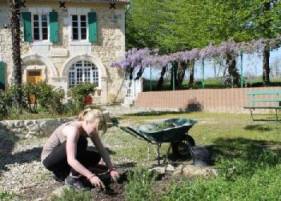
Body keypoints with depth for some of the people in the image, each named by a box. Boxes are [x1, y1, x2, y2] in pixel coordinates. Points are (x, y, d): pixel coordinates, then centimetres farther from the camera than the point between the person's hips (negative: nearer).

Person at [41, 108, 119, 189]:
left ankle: (62, 174, 5)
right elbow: (71, 160, -41)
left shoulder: (90, 129, -9)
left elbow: (102, 150, -4)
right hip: (48, 159, -8)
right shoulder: (73, 129, -32)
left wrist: (111, 169, -17)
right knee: (80, 142, -29)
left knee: (96, 157, -5)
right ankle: (72, 178, -16)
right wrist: (90, 176, -47)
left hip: (63, 159, 8)